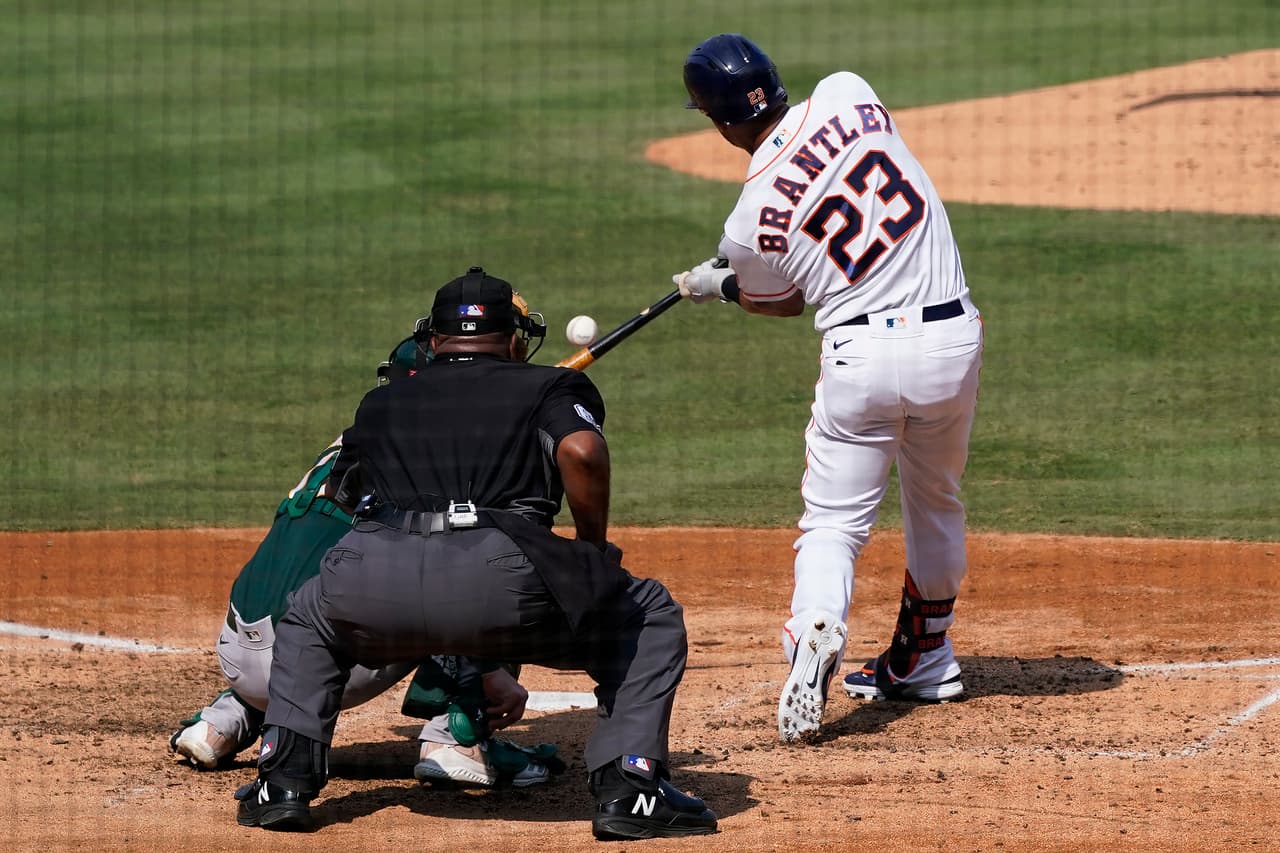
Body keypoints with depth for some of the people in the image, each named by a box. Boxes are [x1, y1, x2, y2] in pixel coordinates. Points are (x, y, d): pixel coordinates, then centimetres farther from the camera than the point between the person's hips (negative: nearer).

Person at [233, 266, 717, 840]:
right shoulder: (549, 386, 22)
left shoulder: (382, 402, 34)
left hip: (372, 582, 3)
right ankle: (628, 790, 5)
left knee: (307, 619, 38)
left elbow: (343, 491, 44)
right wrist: (596, 550, 14)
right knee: (651, 616, 19)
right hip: (496, 581, -3)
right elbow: (581, 451, 0)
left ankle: (285, 781, 20)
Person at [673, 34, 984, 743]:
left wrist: (719, 287, 30)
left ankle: (815, 633, -22)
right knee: (935, 504, 24)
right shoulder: (846, 94, -3)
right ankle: (923, 659, 35)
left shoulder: (751, 220, -8)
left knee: (834, 521, 7)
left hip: (861, 353, -4)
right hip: (951, 339, 4)